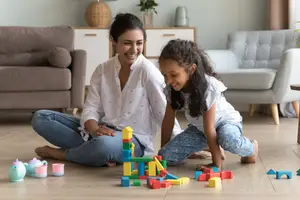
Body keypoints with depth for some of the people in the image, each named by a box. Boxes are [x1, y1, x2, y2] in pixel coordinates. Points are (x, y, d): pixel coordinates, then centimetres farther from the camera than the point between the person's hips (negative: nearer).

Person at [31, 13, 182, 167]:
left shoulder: (147, 71, -11)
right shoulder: (102, 70, 3)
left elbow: (165, 114, -9)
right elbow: (90, 109, -3)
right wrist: (94, 129, -25)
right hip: (103, 132, 6)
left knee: (104, 145, -42)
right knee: (40, 118, -5)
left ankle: (61, 153, -10)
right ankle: (91, 151, -17)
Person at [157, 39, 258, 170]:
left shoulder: (209, 86, -34)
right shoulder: (171, 88, -20)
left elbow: (209, 129, -33)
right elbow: (168, 120, -9)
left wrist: (217, 164, -31)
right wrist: (163, 151, -5)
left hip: (225, 121, -5)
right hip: (198, 127, 5)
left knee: (227, 139, -42)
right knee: (166, 156, -15)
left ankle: (251, 148, -6)